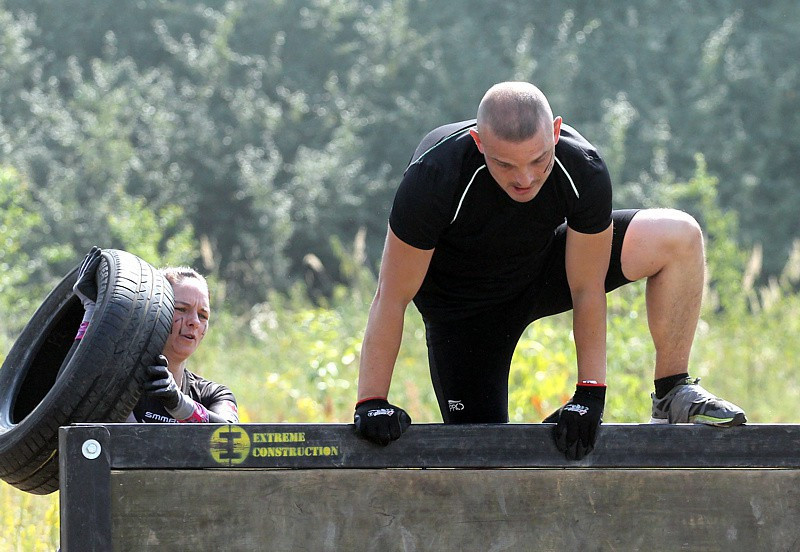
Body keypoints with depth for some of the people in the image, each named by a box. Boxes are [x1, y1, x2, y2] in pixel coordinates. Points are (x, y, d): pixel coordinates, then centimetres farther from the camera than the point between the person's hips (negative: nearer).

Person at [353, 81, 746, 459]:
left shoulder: (583, 172, -30)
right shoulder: (434, 177, -37)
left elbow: (586, 289, -18)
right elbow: (392, 298, -28)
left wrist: (590, 394, -18)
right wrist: (371, 403, -29)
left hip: (545, 266, 3)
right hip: (466, 308, -2)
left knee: (679, 237, -18)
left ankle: (673, 394, -2)